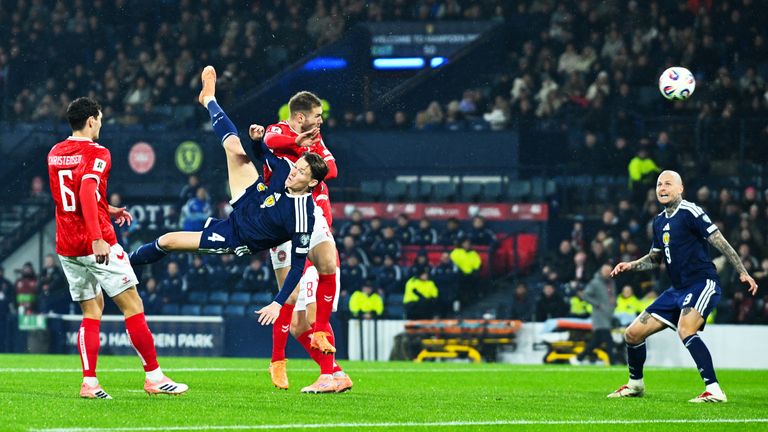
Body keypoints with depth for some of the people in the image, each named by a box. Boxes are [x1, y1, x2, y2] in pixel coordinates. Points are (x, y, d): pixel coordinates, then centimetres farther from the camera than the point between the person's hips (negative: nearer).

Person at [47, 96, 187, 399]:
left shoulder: (54, 154, 13)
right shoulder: (96, 153, -10)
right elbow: (87, 192, -26)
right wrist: (97, 238, -32)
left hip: (66, 246, 7)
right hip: (96, 245, -7)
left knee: (92, 311, 12)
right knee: (133, 306, 1)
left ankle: (89, 382, 1)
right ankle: (154, 376, 2)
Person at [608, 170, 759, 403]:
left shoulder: (690, 212, -10)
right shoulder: (659, 221, 15)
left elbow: (720, 242, -12)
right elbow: (655, 259, 29)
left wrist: (742, 272, -16)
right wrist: (630, 266, 12)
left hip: (702, 283, -8)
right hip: (678, 290, 8)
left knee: (685, 330, -34)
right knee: (633, 334, 8)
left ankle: (714, 391, -35)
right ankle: (635, 385, 31)